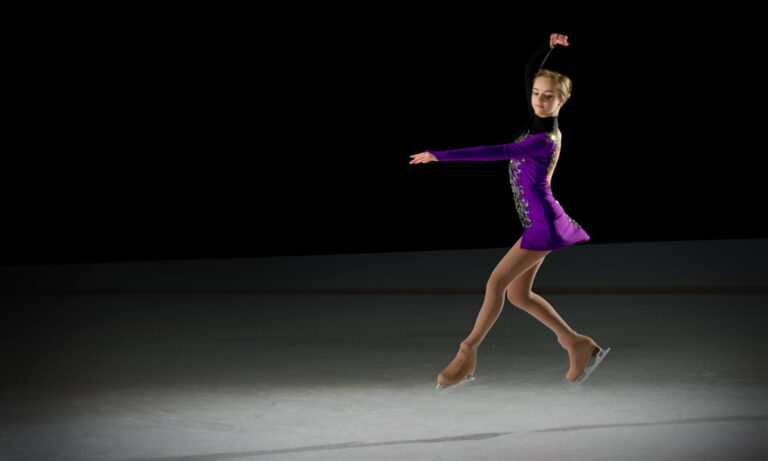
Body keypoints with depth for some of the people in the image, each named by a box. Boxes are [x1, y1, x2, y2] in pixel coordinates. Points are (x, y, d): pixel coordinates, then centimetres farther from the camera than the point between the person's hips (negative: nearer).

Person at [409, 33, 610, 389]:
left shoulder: (545, 140, -19)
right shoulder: (537, 121, 5)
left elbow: (496, 153, -27)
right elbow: (530, 72, 16)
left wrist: (441, 156, -29)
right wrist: (549, 46, 4)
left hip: (543, 224, -10)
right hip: (537, 224, 10)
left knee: (497, 282, -8)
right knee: (518, 293, 12)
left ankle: (466, 355, 0)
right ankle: (579, 346, 19)